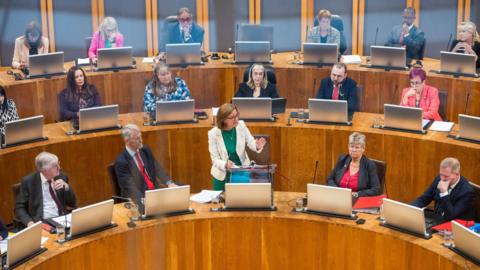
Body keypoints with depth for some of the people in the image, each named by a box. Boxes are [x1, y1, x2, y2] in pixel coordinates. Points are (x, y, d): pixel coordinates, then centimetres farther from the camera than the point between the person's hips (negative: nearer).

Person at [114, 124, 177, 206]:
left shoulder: (146, 150, 7)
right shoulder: (121, 161, -14)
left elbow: (158, 169, 6)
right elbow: (130, 186, -20)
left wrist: (169, 183, -13)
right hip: (138, 198, -7)